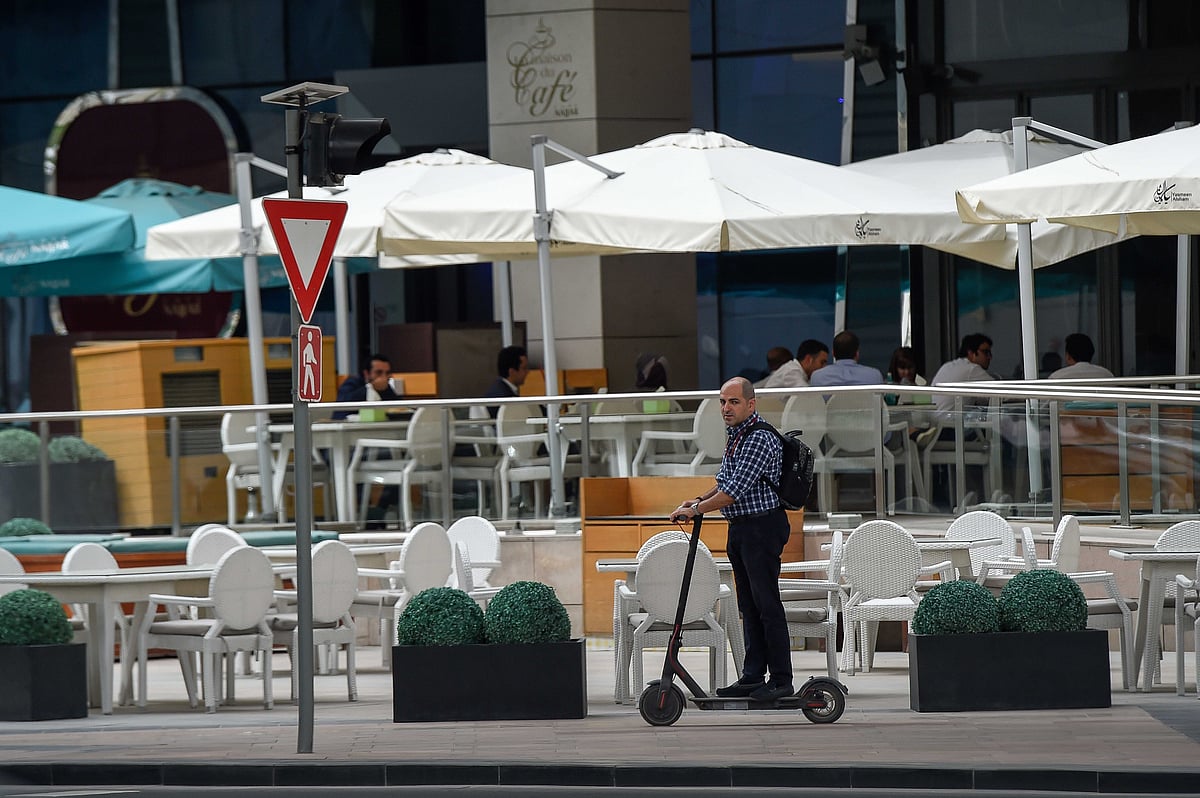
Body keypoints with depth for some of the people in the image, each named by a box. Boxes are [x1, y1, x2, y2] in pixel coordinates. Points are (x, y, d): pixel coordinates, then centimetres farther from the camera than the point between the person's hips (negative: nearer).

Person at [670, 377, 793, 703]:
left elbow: (735, 490, -22)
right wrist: (701, 500, 10)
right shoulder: (734, 434, 13)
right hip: (740, 528, 10)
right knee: (749, 606, 12)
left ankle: (781, 679, -4)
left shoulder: (761, 439, -19)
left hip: (763, 526, -10)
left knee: (767, 603, -7)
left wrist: (698, 509, -14)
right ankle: (752, 676, 16)